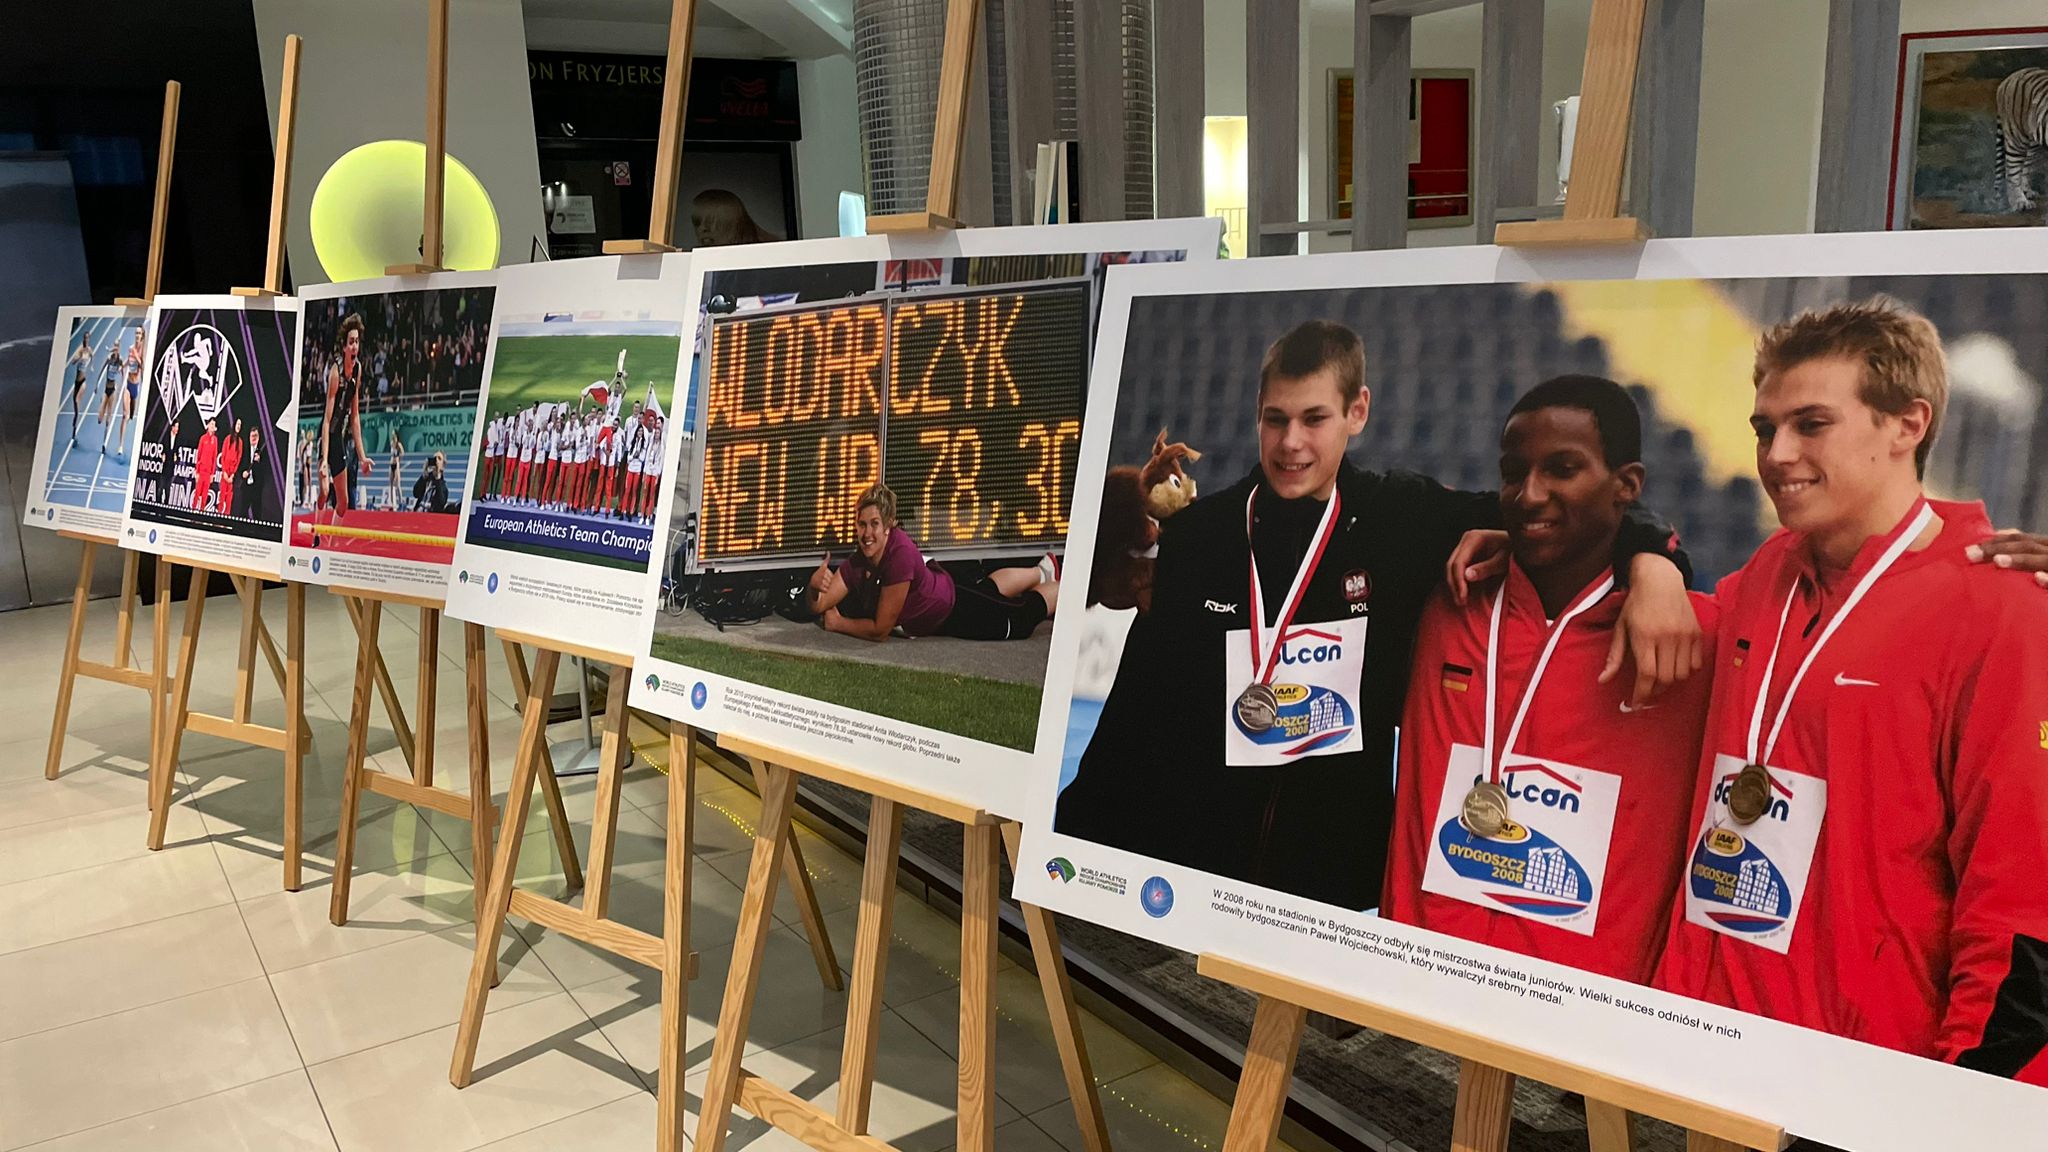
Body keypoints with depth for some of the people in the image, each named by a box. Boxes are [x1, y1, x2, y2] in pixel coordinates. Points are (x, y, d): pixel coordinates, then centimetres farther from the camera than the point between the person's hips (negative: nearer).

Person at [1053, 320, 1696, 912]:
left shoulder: (1404, 519, -4)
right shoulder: (1195, 534, -2)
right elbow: (1137, 705, 1)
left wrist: (1651, 564, -25)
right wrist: (1079, 841, -1)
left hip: (1340, 871, 0)